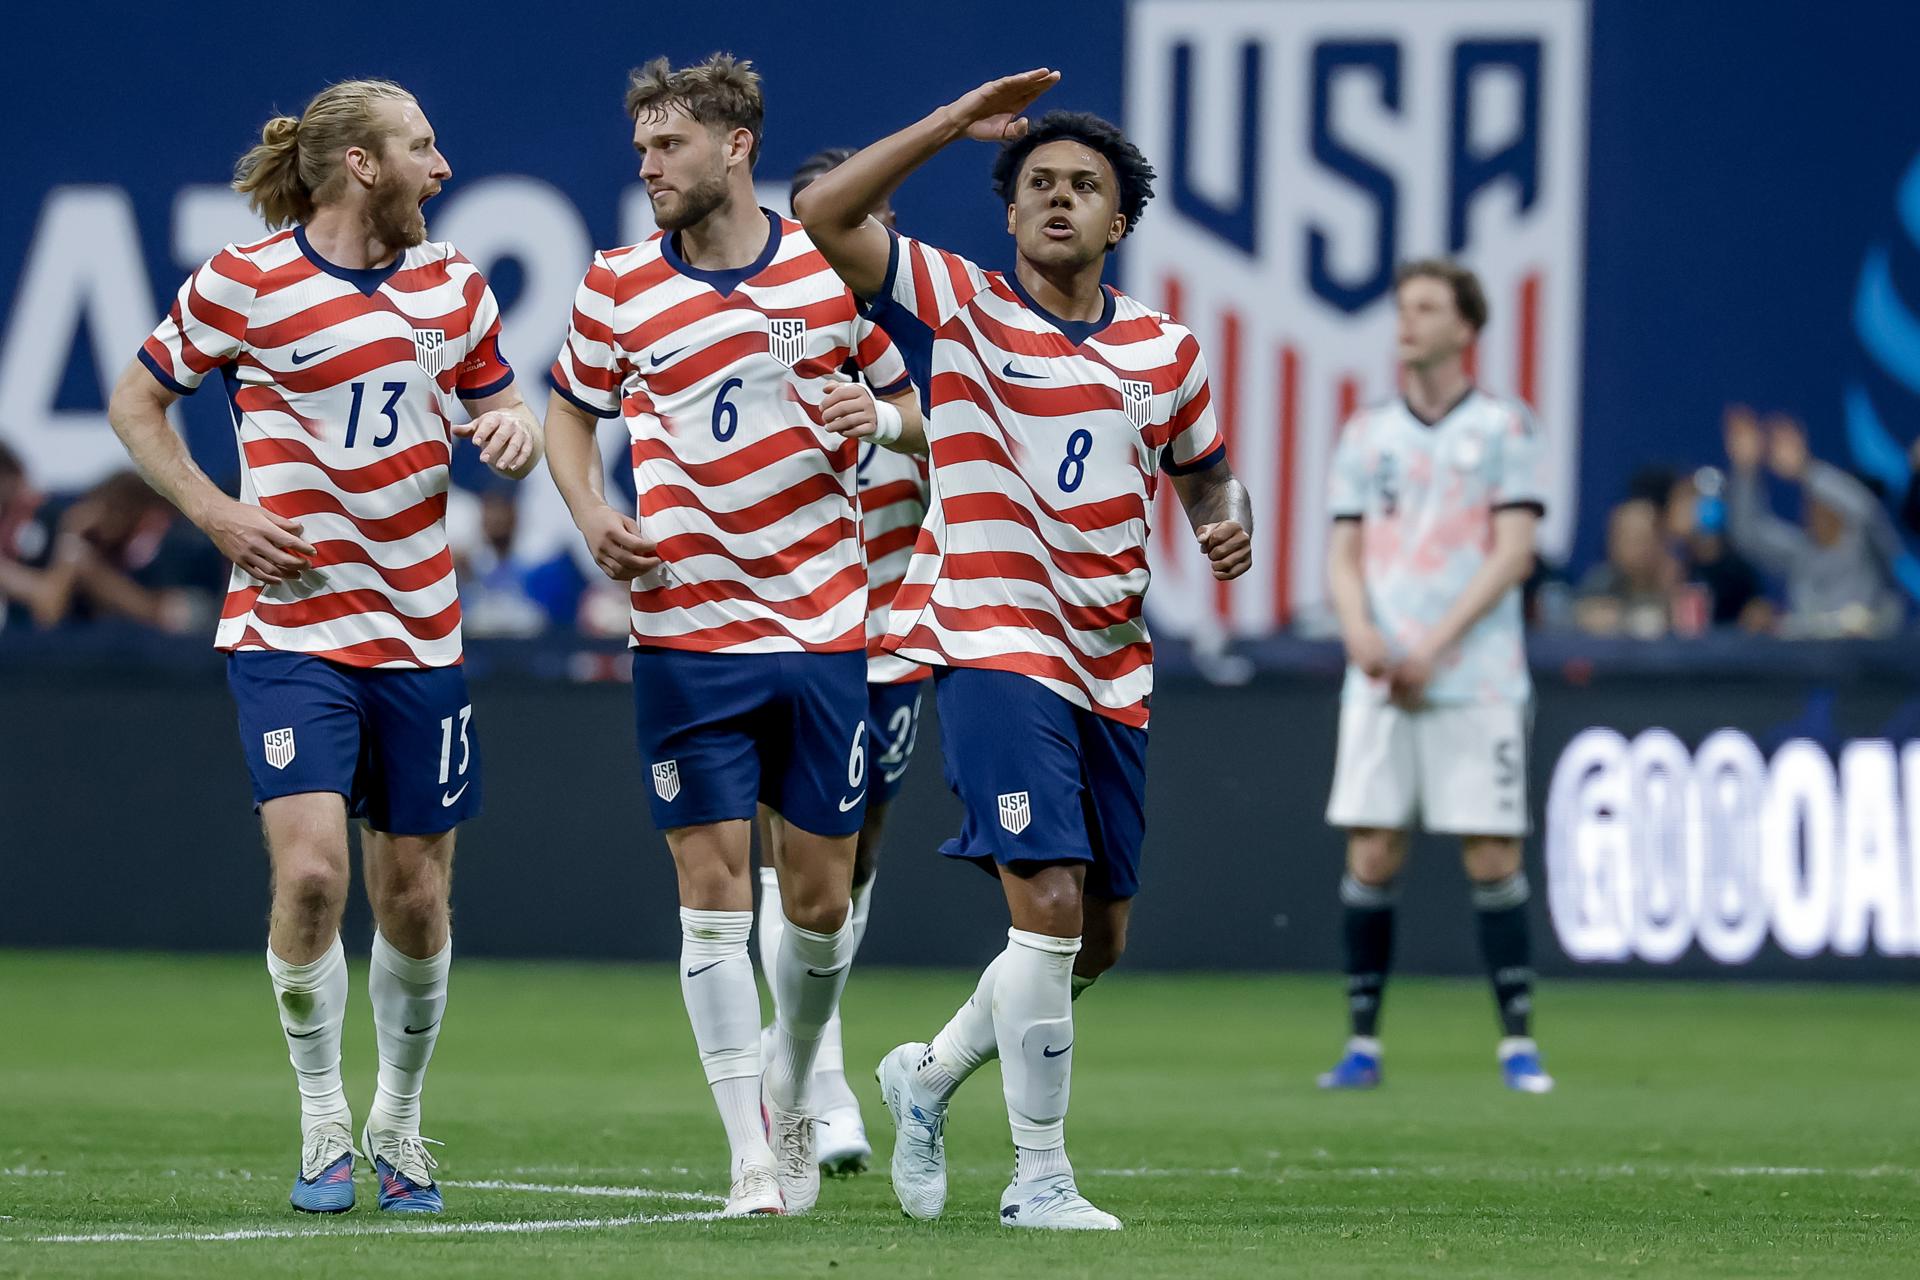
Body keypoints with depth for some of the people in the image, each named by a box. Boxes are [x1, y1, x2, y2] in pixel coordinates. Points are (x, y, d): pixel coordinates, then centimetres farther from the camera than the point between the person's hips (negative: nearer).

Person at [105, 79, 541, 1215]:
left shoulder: (452, 282, 8)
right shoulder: (244, 283, -5)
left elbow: (498, 399, 21)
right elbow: (136, 402, 5)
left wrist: (514, 428, -4)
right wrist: (217, 514, -8)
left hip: (419, 633, 4)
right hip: (290, 624, -4)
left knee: (415, 896, 6)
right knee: (312, 871, -17)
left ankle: (399, 1125, 26)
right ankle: (323, 1128, -1)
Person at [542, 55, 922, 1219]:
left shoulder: (834, 270, 2)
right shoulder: (618, 287, 2)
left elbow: (914, 401, 13)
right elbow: (570, 408, 18)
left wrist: (877, 414, -10)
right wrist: (592, 514, 0)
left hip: (823, 627, 1)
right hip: (688, 630, 0)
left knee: (821, 896, 4)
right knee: (713, 885, -6)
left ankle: (794, 1100, 29)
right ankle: (750, 1154, -2)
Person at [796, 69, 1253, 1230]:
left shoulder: (1165, 349, 10)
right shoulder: (961, 306, -2)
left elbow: (1206, 470, 25)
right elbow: (826, 215, -13)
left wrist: (1230, 525, 1)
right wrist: (955, 124, -15)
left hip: (1112, 669, 6)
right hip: (994, 647, -6)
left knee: (1097, 937, 11)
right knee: (1049, 902, -18)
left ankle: (933, 1074, 36)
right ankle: (1039, 1176, -7)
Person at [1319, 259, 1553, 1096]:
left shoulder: (1503, 428, 3)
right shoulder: (1366, 434, 13)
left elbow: (1513, 553, -5)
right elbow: (1344, 555, 11)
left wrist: (1435, 646, -13)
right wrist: (1360, 628, -10)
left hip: (1476, 681, -3)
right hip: (1380, 678, 3)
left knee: (1492, 857, -5)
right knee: (1371, 854, -2)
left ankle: (1517, 1042, 1)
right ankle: (1363, 1041, 4)